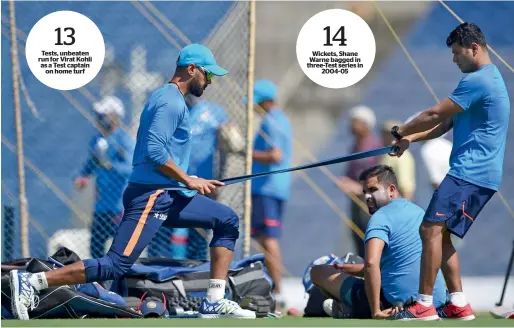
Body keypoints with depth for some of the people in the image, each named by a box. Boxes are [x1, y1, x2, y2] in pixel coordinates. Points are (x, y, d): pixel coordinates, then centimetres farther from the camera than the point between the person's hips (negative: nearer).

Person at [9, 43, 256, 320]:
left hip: (168, 197, 11)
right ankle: (30, 281, -16)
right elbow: (154, 151, -23)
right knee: (115, 266, -17)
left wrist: (193, 181, 20)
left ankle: (214, 303, 8)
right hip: (150, 197, -11)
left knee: (227, 221, 12)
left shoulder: (168, 98, 21)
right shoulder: (171, 101, -12)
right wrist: (188, 180, -14)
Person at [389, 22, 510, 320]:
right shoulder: (490, 78, 21)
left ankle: (424, 304, -19)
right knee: (441, 235, 12)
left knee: (432, 229, -16)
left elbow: (435, 114, -12)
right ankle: (459, 305, 9)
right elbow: (447, 123, 22)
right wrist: (411, 138, 12)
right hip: (479, 174, 11)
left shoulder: (478, 81, -14)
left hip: (470, 173, -11)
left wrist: (401, 132, 3)